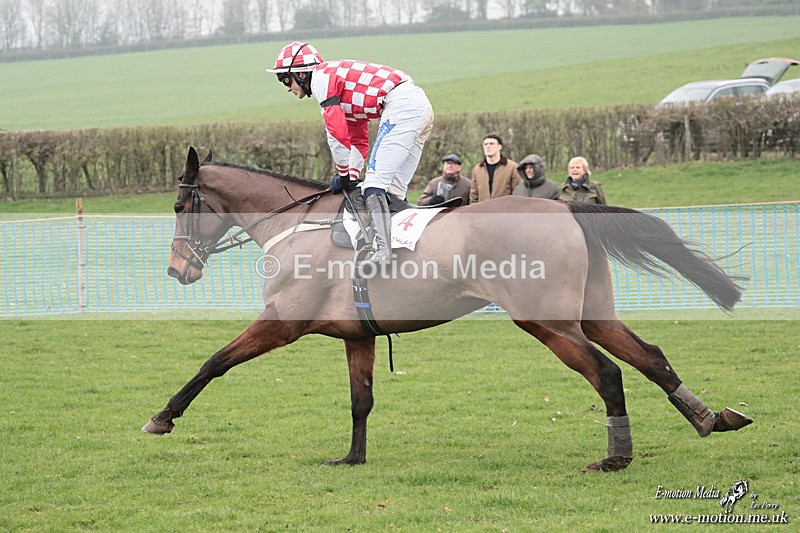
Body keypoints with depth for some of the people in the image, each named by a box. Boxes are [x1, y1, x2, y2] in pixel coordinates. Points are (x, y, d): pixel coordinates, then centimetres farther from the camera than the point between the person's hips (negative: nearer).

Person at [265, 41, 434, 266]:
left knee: (375, 183, -14)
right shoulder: (339, 78, 30)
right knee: (393, 191, 11)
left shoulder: (321, 77, 0)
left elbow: (336, 131, -7)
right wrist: (352, 176, 23)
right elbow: (359, 141, 33)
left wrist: (343, 175, 3)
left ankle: (383, 250, -25)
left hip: (401, 104, -10)